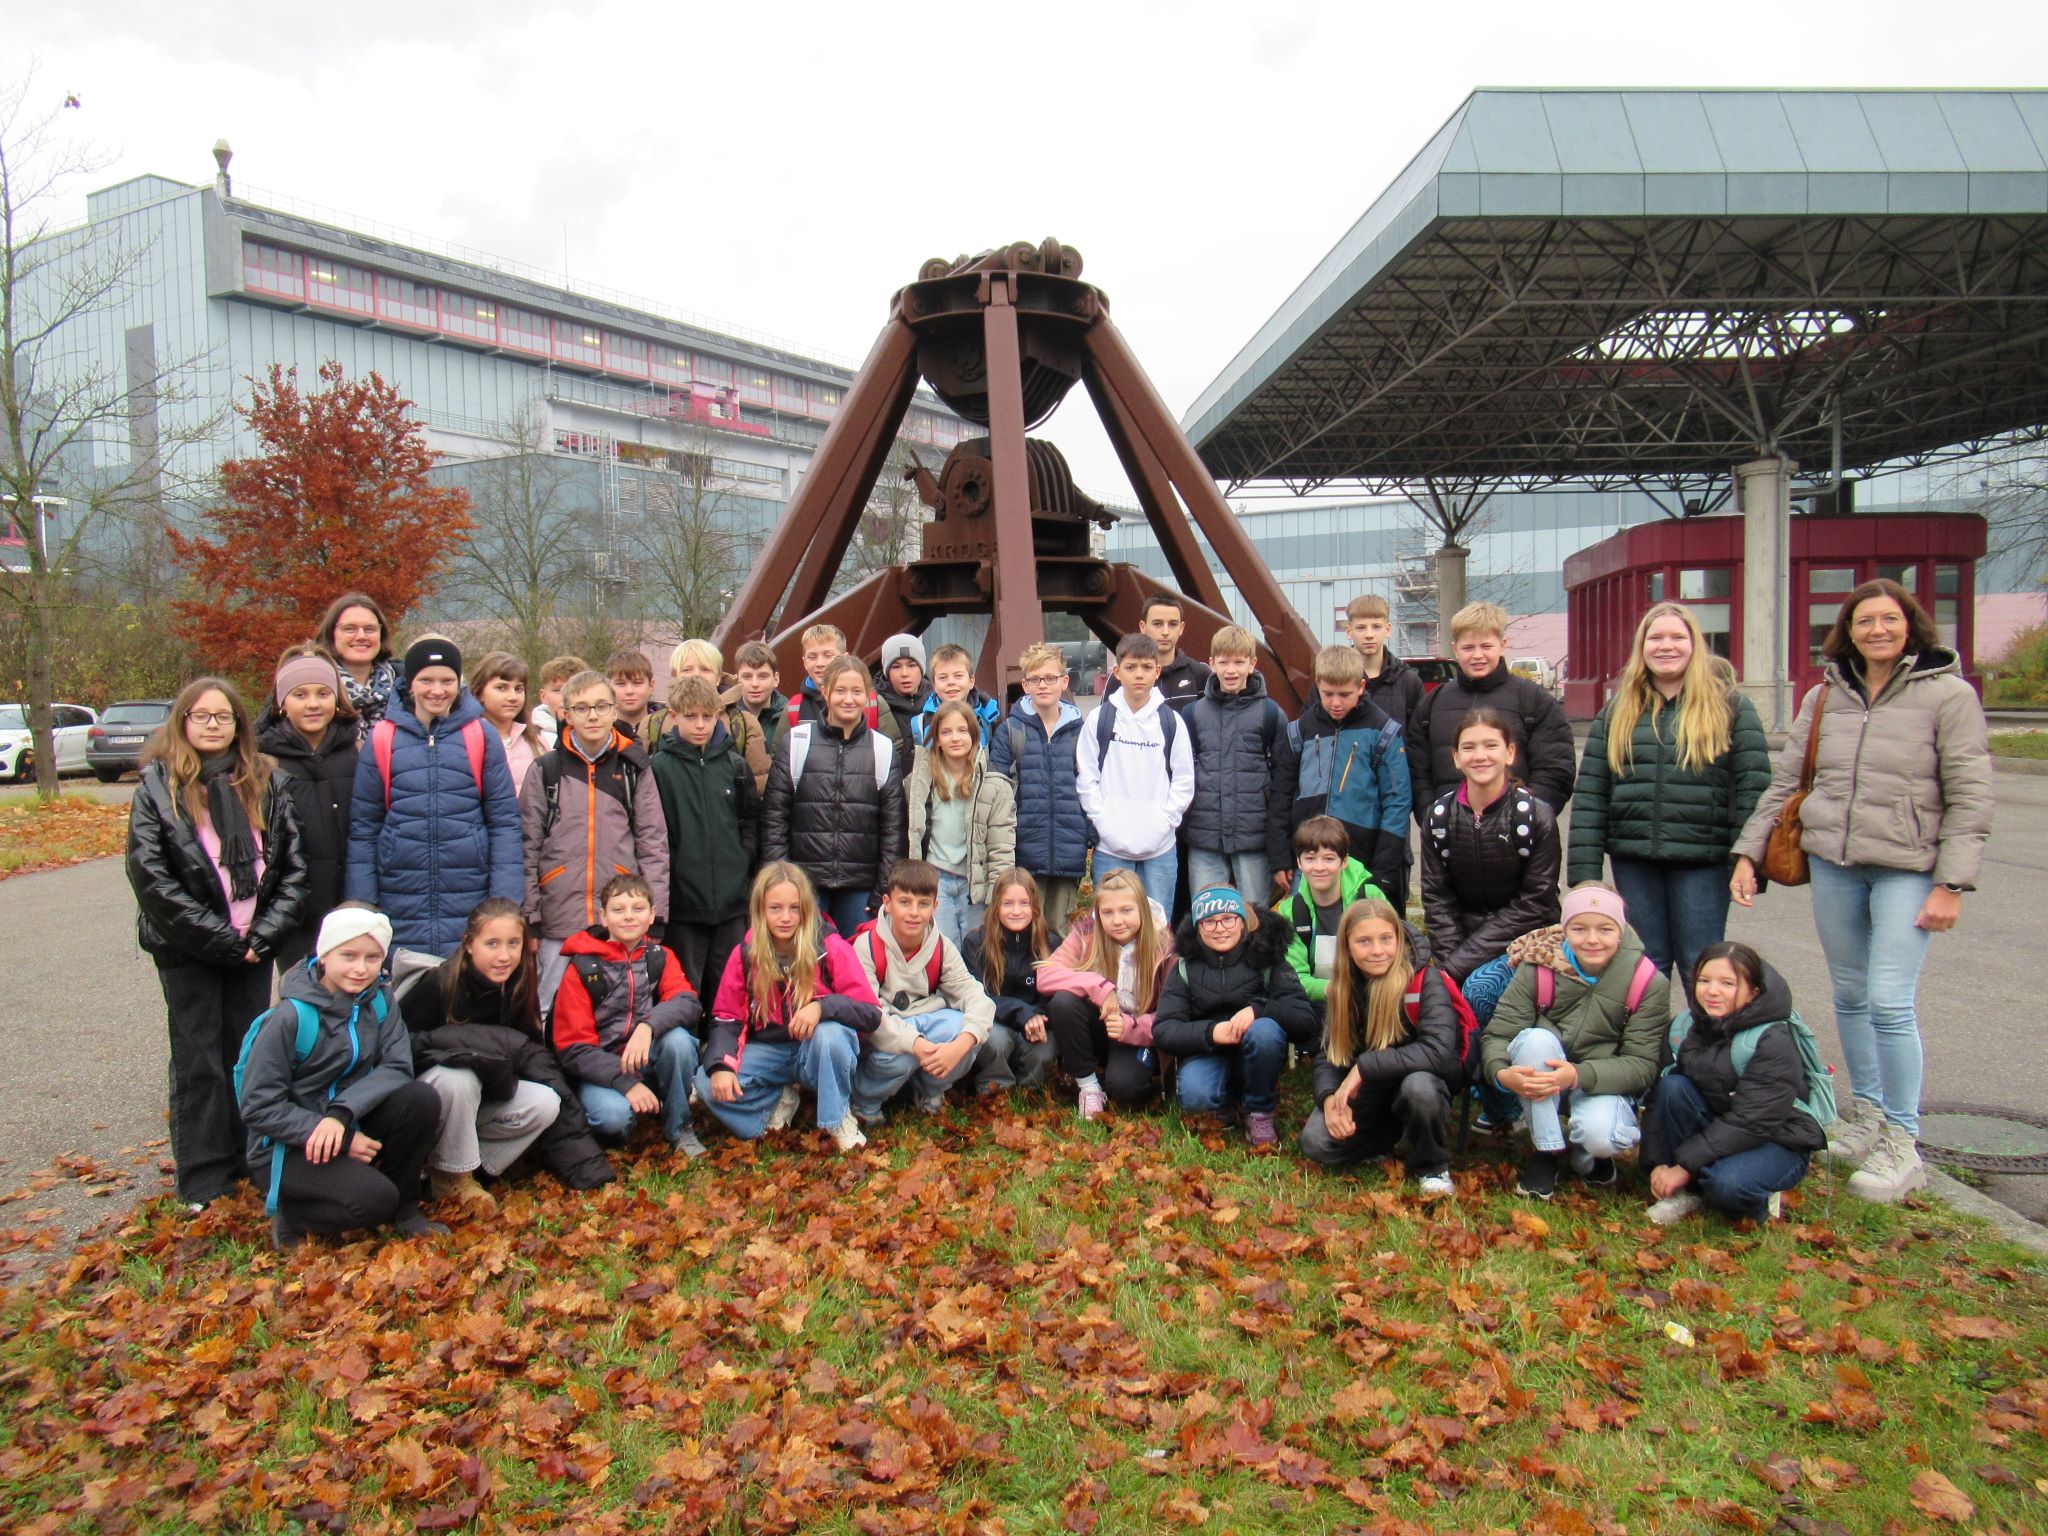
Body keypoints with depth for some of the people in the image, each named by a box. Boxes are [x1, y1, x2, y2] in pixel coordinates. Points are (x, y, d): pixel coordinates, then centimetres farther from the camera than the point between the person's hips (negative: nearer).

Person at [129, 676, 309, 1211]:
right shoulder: (157, 785, -3)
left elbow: (294, 864, 2)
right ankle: (204, 1179, 13)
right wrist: (219, 938, -14)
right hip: (187, 948, -2)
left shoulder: (265, 781, 5)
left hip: (254, 944, 2)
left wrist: (263, 935, -8)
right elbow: (151, 876, -10)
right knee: (199, 1060, 4)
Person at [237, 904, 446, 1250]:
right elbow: (259, 1107, -17)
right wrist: (343, 1139, -22)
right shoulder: (291, 1017, -19)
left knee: (421, 1098, -22)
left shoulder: (378, 1000, -3)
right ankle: (289, 1214, 4)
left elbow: (397, 1066, -14)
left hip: (352, 1128, 5)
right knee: (375, 1198, -28)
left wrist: (342, 1113, -30)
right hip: (287, 1146, -5)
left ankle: (405, 1210, -1)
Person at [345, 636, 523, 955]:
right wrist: (363, 905, 3)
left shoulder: (481, 736, 2)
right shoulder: (383, 738, 3)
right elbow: (363, 827, 7)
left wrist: (506, 904, -4)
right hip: (400, 912, 1)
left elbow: (505, 821, 2)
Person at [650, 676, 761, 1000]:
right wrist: (668, 870, -9)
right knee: (684, 989, 6)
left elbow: (751, 819, 14)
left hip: (732, 898, 3)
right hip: (683, 899, -3)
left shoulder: (734, 764, 7)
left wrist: (743, 858, 2)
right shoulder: (660, 767, -3)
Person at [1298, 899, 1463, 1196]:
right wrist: (1330, 1097, -24)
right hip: (1368, 1093, 4)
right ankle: (1392, 1134, 12)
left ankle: (1432, 1168, -8)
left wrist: (1365, 1066, -29)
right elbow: (1328, 1056, -2)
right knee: (1316, 1144, -19)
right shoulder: (1344, 988, -4)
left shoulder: (1425, 980, -19)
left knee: (1419, 1087, -38)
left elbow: (1439, 1051, -31)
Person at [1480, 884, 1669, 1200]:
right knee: (1536, 1038, -32)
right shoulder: (1538, 968, -11)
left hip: (1605, 1087, -1)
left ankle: (1588, 1155, 6)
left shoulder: (1649, 984, -12)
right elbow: (1497, 1034, -13)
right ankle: (1545, 1153, -15)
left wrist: (1579, 1075, -34)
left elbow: (1644, 1065, -16)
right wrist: (1502, 1073, -36)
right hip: (1540, 1079, 1)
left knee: (1599, 1136, -34)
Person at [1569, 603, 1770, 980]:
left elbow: (1753, 788, -3)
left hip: (1703, 862, -2)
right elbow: (1589, 793, 4)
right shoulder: (1617, 711, 8)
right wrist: (1584, 871, -2)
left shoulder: (1730, 706, 2)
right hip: (1633, 861, 3)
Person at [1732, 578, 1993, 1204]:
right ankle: (1866, 1111, 29)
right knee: (1850, 996, 12)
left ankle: (1901, 1142, 5)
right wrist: (1748, 851, 8)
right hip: (1832, 863, 4)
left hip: (1907, 868, -4)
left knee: (1890, 1001, -9)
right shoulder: (1825, 696, 9)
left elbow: (1969, 798, -4)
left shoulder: (1948, 694, -2)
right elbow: (1784, 781, 14)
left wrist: (1952, 885, -10)